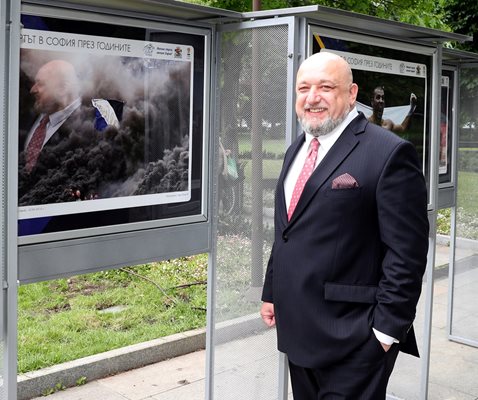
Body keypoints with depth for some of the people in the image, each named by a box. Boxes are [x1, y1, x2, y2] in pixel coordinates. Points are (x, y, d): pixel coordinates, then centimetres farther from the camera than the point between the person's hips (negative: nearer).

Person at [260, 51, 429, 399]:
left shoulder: (388, 153, -13)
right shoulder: (297, 150, 13)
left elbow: (407, 253, -15)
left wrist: (387, 328, -16)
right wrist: (272, 292, 17)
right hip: (297, 331, 8)